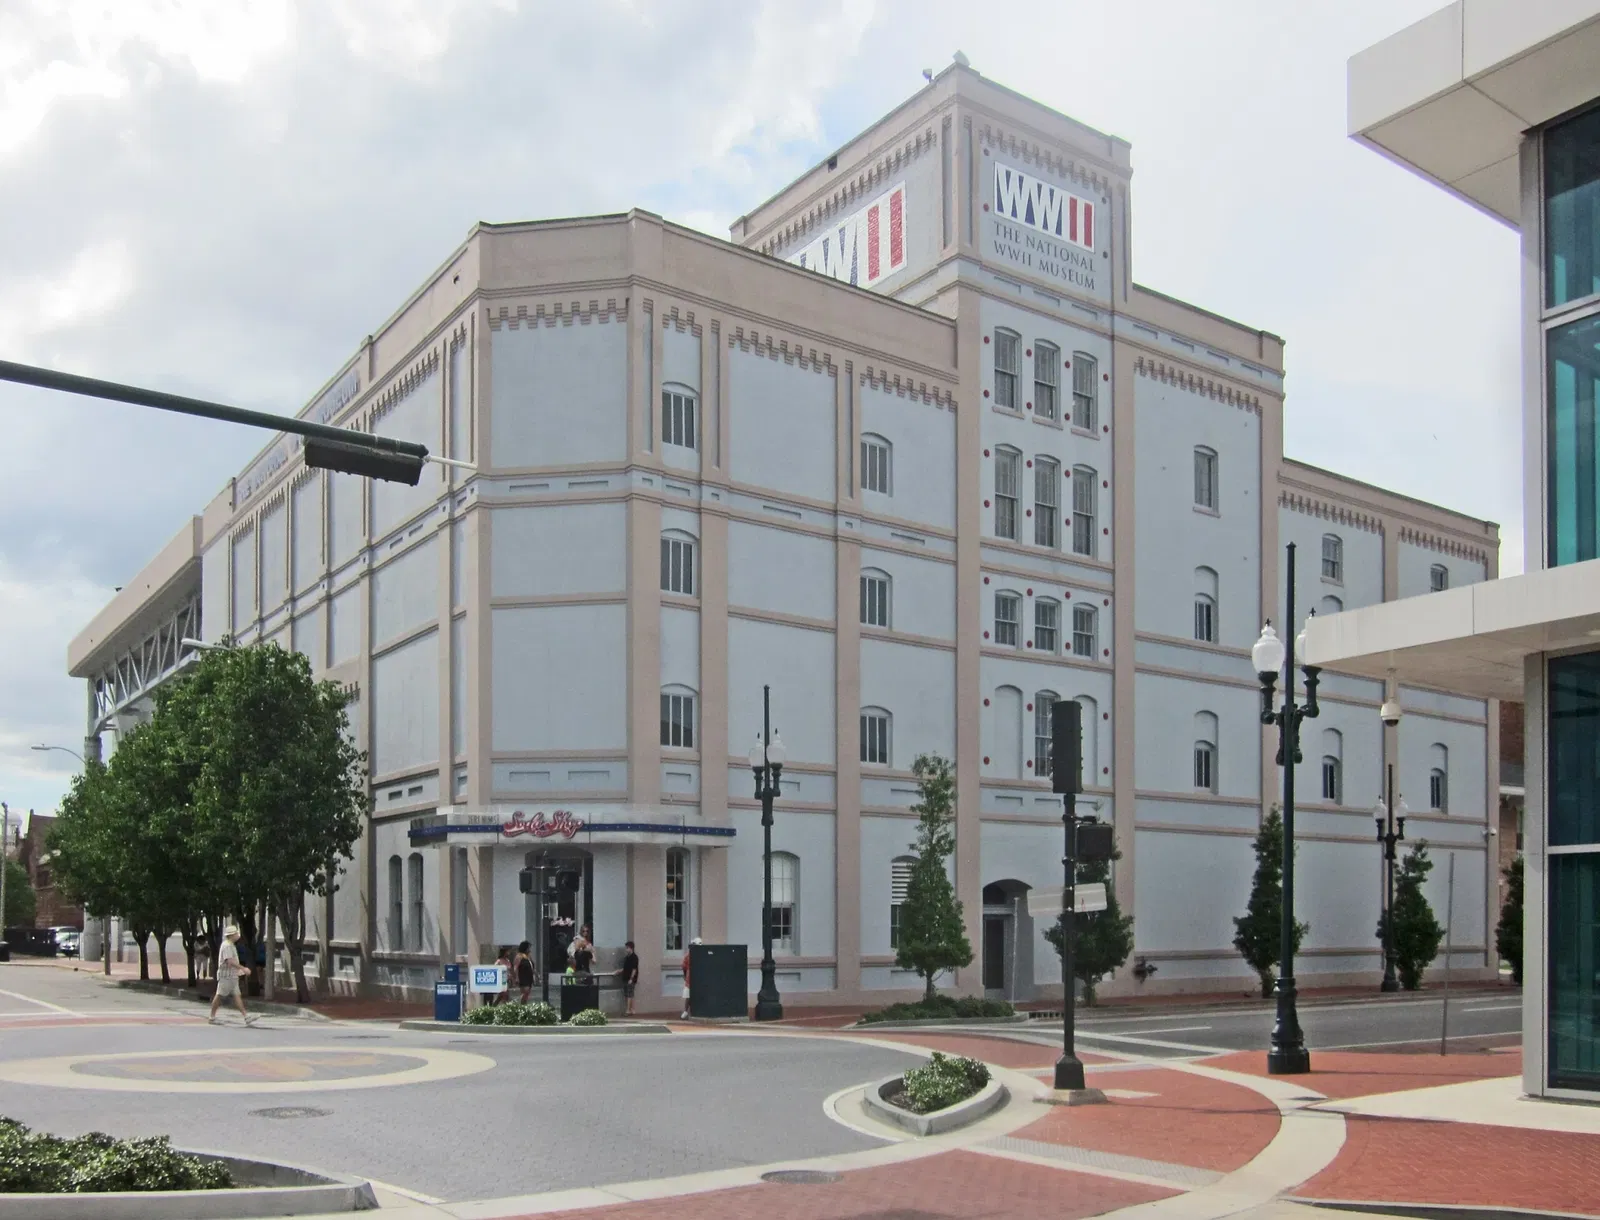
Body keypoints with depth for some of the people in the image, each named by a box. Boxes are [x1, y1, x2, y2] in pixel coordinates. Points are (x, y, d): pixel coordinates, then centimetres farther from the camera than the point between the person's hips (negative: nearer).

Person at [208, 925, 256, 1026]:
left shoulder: (231, 945, 16)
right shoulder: (227, 946, -16)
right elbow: (230, 961, -25)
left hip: (232, 976, 10)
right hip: (226, 975, -10)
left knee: (237, 995, 2)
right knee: (219, 996, 1)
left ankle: (246, 1017, -4)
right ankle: (212, 1017, 11)